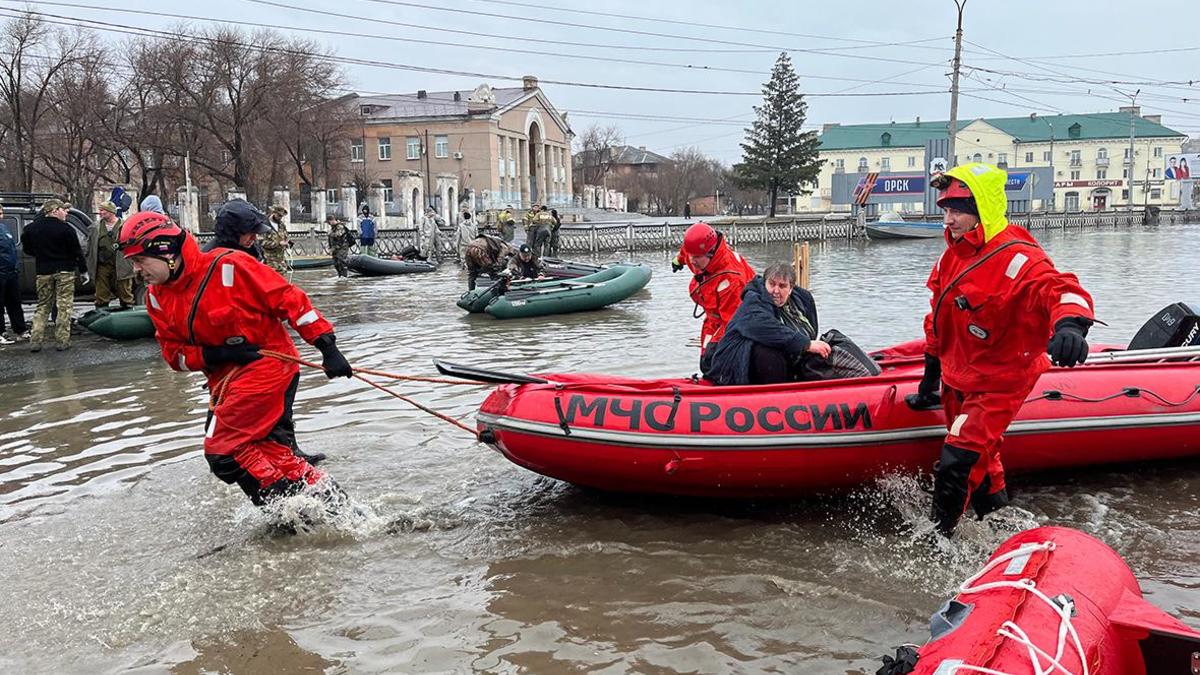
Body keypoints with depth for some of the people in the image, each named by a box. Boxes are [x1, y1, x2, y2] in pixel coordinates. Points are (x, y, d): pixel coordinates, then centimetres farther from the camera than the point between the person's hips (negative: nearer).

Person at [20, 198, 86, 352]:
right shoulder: (65, 229, -12)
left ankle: (35, 341, 5)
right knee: (64, 307, 1)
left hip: (43, 272, 4)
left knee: (43, 306, 13)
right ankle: (62, 341, 0)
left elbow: (27, 249, 11)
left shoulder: (32, 228, 3)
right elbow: (77, 252, -9)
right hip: (64, 271, -4)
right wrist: (84, 270, -1)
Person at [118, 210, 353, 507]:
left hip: (269, 361, -8)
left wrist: (326, 346, -17)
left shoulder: (227, 267, -16)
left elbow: (289, 299, -14)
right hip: (225, 380, 8)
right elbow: (175, 354, 7)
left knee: (223, 452, -14)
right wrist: (216, 354, -14)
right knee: (273, 449, 8)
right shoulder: (157, 298, 5)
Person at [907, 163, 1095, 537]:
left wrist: (1070, 322, -64)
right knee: (977, 459, 22)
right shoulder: (953, 255, 4)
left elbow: (1061, 288, -40)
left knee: (956, 466, -11)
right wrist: (930, 379, 19)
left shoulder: (1017, 258, -23)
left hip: (997, 385, -8)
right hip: (957, 379, 8)